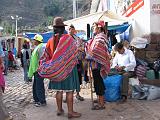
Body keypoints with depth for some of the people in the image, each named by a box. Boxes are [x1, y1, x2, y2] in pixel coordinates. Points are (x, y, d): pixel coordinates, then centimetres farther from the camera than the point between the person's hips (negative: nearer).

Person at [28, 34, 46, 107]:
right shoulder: (37, 47, 16)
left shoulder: (41, 47, -15)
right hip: (36, 70, 11)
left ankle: (42, 102, 6)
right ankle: (36, 100, 29)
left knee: (39, 87, -4)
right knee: (35, 86, 17)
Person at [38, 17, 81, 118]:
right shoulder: (68, 39, -13)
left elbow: (46, 56, 5)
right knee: (69, 91, 1)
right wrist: (74, 62, 8)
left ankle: (59, 110, 23)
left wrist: (43, 68, 15)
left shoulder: (51, 41, 1)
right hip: (68, 68, -5)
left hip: (56, 70, 5)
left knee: (59, 90, 13)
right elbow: (74, 53, -8)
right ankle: (70, 112, 6)